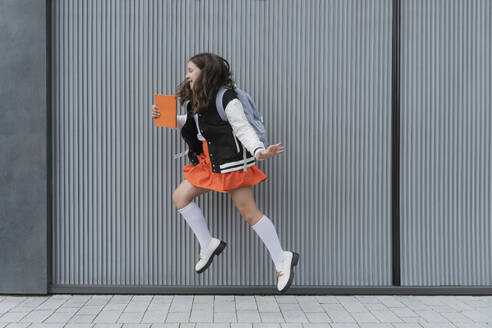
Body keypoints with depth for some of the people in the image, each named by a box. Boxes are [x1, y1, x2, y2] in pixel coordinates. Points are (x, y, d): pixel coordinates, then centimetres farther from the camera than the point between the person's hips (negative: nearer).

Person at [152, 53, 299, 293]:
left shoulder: (226, 98, -15)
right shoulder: (195, 99, 10)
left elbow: (243, 129, -20)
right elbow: (190, 123, 25)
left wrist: (259, 151, -37)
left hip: (231, 162, -9)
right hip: (209, 163, 9)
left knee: (249, 213, -6)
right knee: (180, 196, 5)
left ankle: (282, 261, 7)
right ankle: (208, 246, 16)